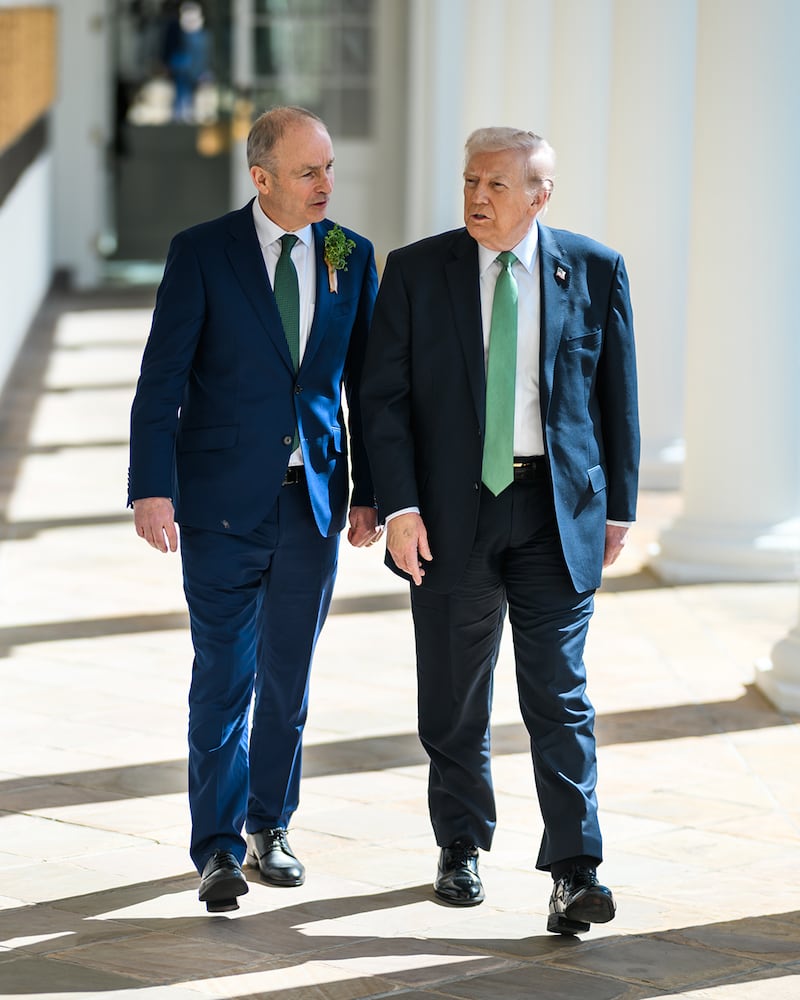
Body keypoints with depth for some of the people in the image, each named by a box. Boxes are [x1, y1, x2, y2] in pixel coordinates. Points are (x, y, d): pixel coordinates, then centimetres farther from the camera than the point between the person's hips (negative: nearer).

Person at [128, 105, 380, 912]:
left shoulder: (351, 257, 4)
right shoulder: (201, 253, -6)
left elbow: (364, 384, 9)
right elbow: (162, 379, -8)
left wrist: (369, 493, 5)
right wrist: (152, 488, -17)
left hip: (313, 501, 3)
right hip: (224, 502, -3)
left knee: (288, 676, 11)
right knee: (223, 677, -3)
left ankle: (269, 827, 26)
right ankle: (218, 851, 3)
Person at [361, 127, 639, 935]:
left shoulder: (595, 271, 2)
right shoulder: (416, 271, 0)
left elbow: (617, 396, 7)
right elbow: (383, 398, -2)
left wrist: (618, 506, 5)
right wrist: (398, 507, -11)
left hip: (556, 514, -1)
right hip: (451, 511, 1)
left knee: (559, 695, -6)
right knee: (454, 701, 11)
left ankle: (573, 877, -9)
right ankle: (460, 851, 28)